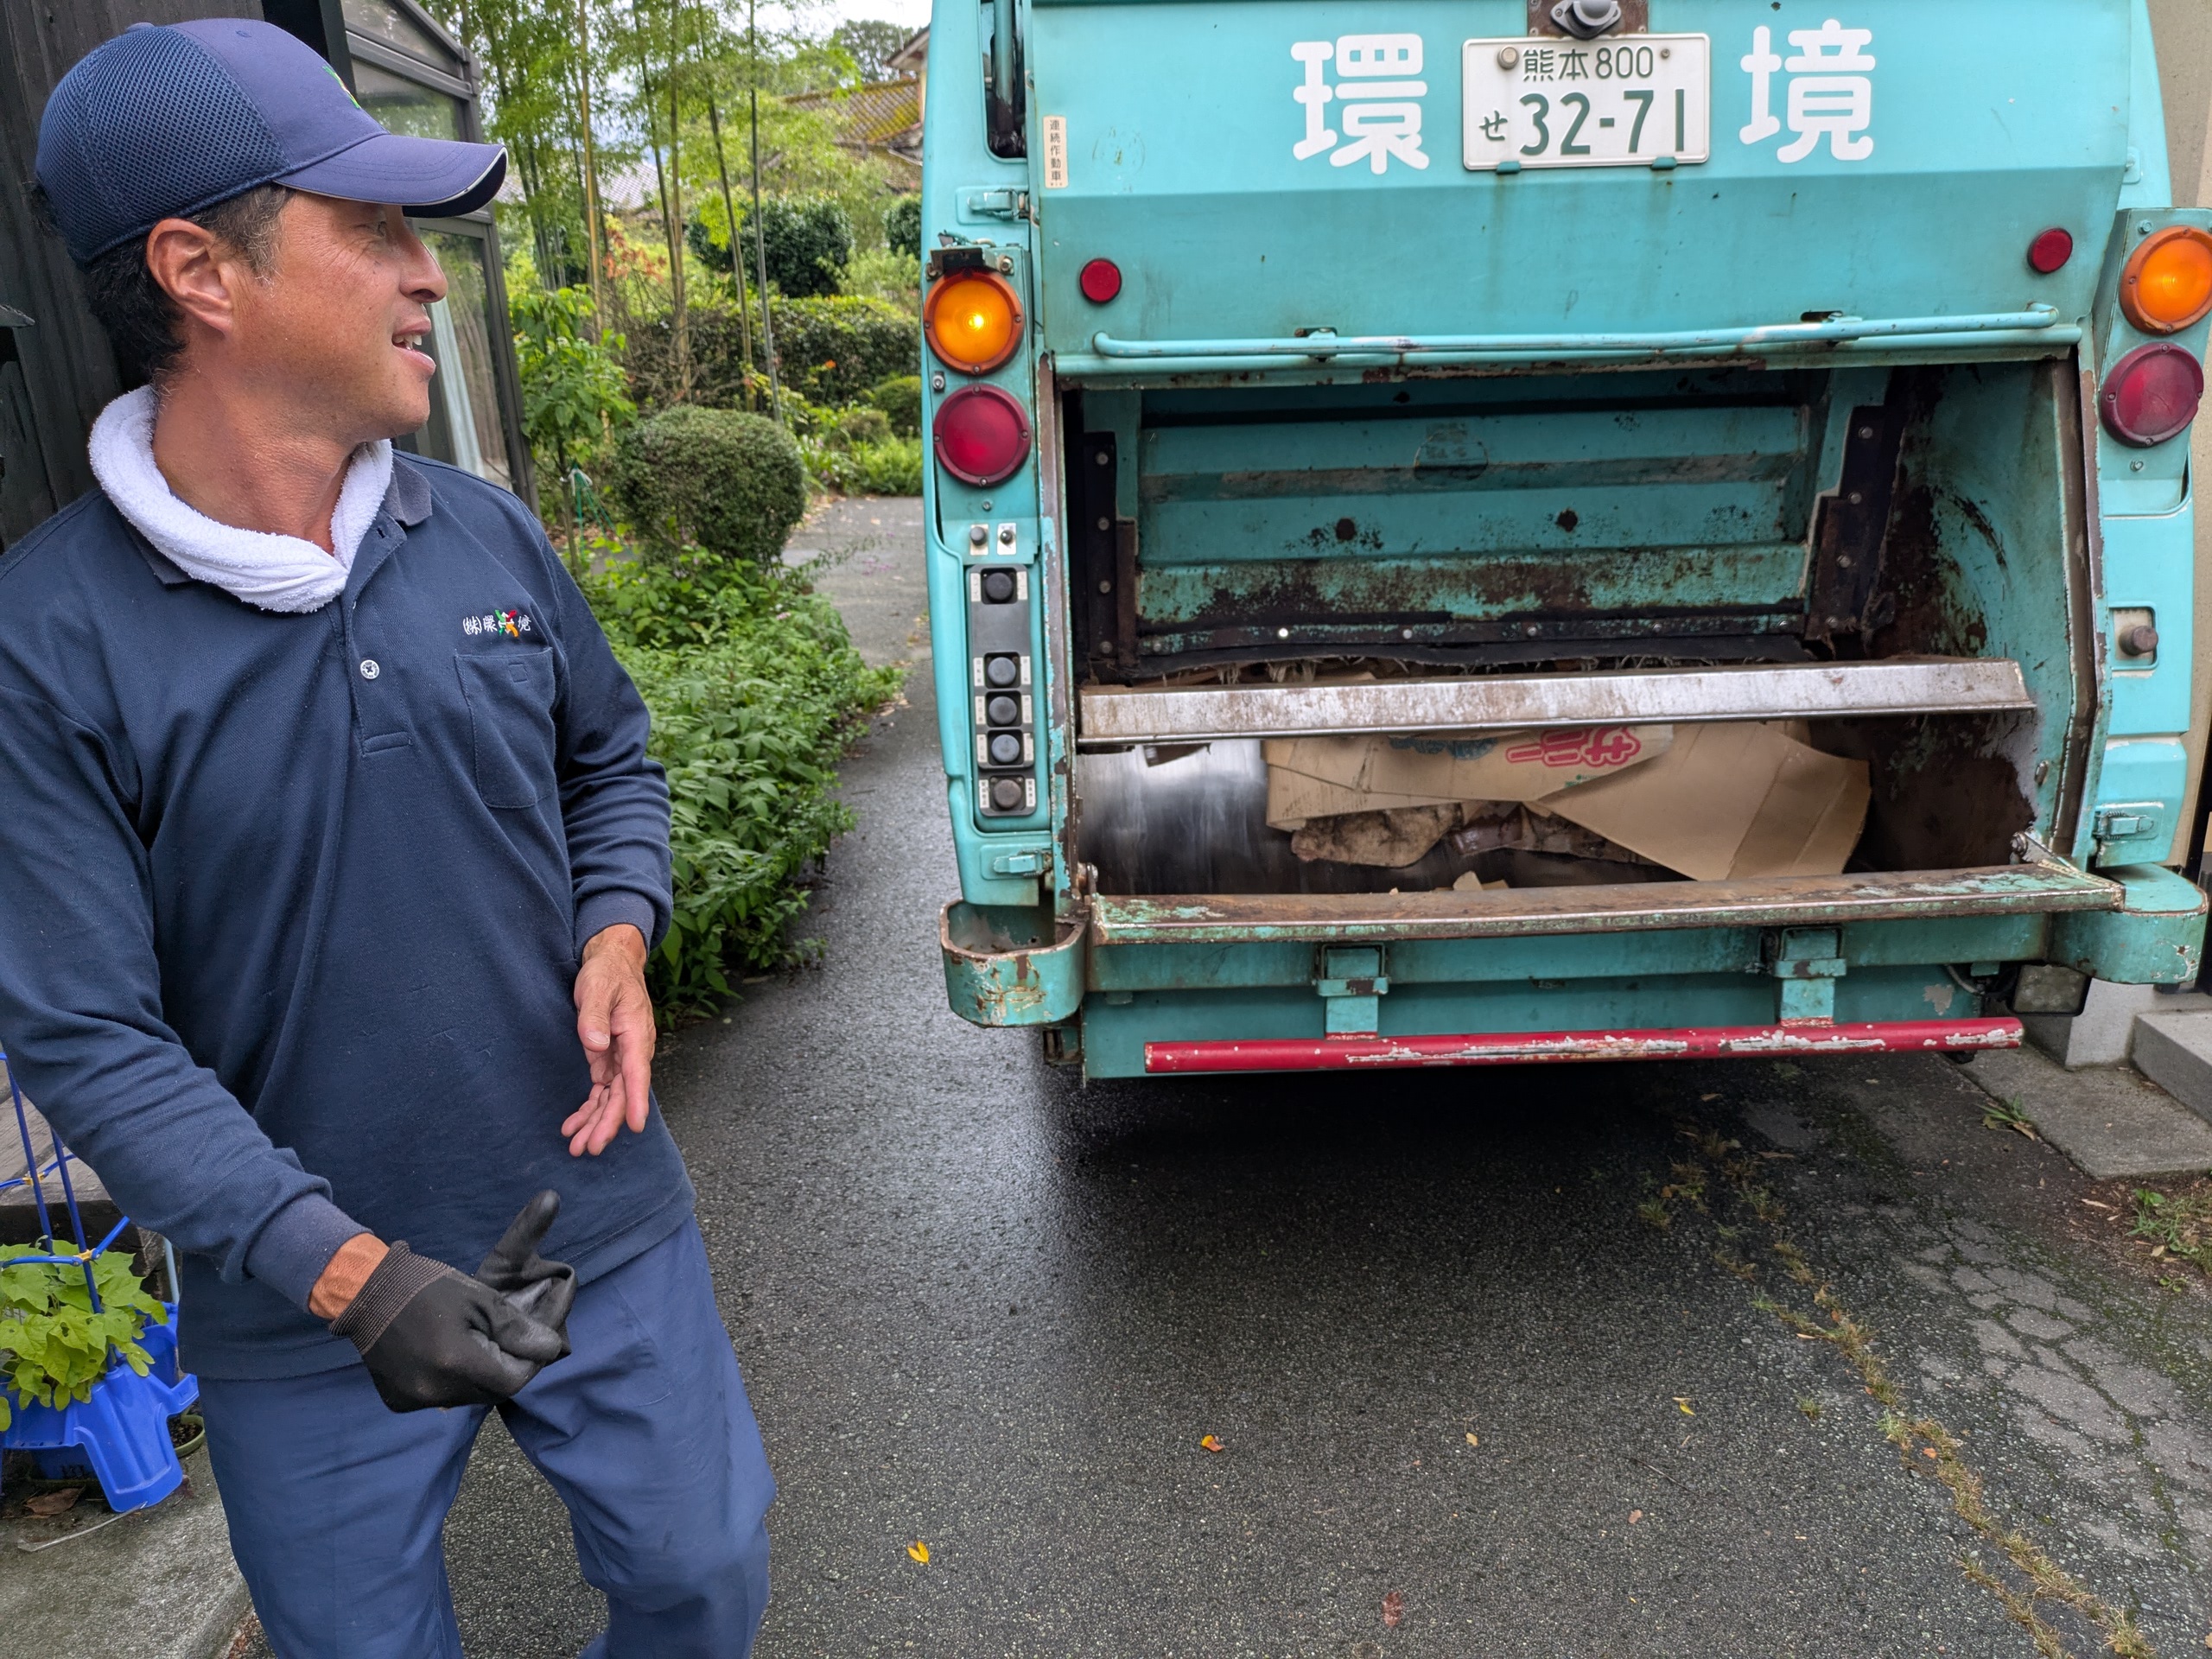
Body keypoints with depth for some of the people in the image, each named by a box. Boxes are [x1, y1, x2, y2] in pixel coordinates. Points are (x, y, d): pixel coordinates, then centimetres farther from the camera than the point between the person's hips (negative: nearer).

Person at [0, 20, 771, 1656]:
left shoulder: (484, 529, -3)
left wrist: (616, 931, -10)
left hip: (604, 1228, 4)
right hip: (305, 1321, -3)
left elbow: (610, 760, 11)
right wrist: (347, 1273, -24)